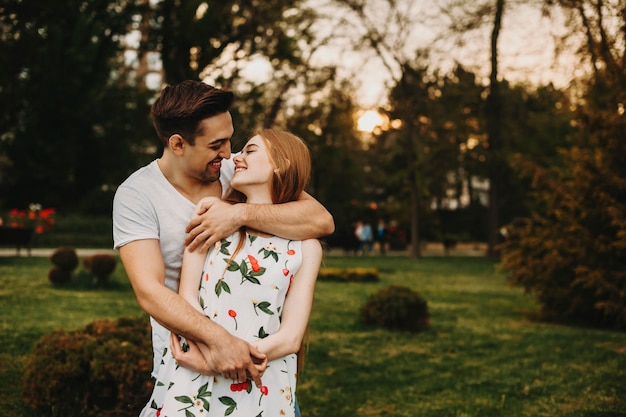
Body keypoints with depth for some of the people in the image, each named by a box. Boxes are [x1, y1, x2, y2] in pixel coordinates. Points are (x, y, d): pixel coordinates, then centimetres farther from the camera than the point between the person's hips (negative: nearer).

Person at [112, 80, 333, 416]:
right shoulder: (135, 195, -12)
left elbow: (321, 220, -14)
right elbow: (149, 290, -23)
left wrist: (243, 213, -27)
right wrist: (218, 338, -36)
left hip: (259, 350, 3)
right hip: (186, 358, -2)